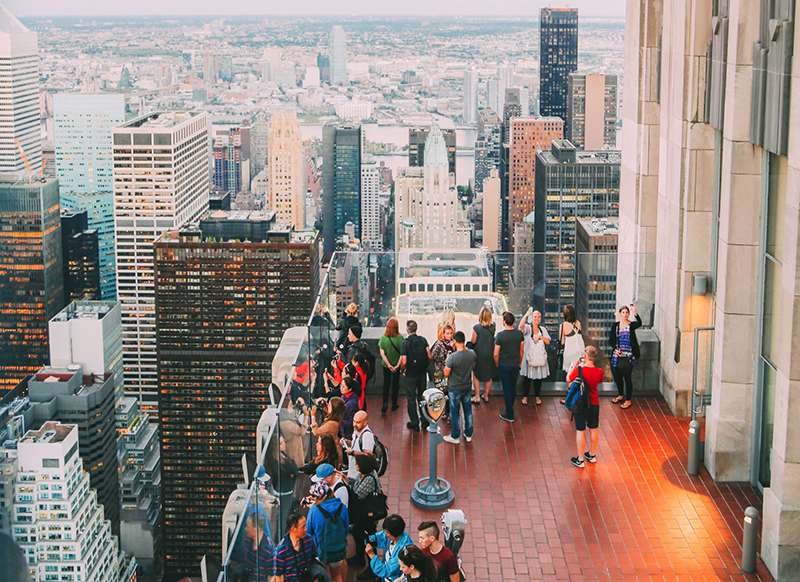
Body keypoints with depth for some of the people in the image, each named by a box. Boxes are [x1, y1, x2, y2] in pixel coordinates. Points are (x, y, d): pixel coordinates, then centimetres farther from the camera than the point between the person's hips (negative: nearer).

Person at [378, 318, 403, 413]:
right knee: (395, 384, 17)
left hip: (386, 365, 0)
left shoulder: (383, 338, -15)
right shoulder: (400, 338, -18)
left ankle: (385, 404, 1)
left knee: (386, 384, 15)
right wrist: (397, 365, -15)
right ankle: (394, 404, 27)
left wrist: (389, 365, -14)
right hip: (397, 364, 0)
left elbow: (382, 353, -15)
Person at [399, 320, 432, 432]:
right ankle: (425, 421, 23)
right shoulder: (423, 340, -4)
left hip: (410, 375, -4)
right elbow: (429, 356, -6)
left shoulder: (405, 342, -16)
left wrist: (402, 370, -1)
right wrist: (425, 367, 10)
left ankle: (414, 424, 13)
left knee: (411, 399, 7)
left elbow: (404, 361, -20)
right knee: (422, 396, 17)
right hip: (422, 373, 4)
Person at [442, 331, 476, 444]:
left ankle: (455, 437, 23)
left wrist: (447, 361, -3)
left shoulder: (452, 357, -28)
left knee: (455, 412, 11)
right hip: (467, 387, 5)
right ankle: (468, 434, 32)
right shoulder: (472, 354, -12)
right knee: (468, 410, 19)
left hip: (455, 389, -5)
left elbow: (446, 374, -18)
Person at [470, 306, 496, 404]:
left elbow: (473, 341, -10)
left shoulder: (476, 327, -21)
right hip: (490, 354, 3)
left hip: (479, 354, -3)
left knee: (476, 375, 12)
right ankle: (486, 396, 28)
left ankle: (477, 397, 16)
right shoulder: (493, 326, -10)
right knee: (489, 375, 17)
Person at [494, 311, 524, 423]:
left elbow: (496, 354, -14)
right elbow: (522, 351, 4)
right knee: (513, 387, 21)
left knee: (507, 389, 4)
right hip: (515, 365, 4)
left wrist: (497, 364, 4)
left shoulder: (500, 335, -18)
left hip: (504, 366, -4)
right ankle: (510, 408, 39)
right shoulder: (519, 334, -7)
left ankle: (509, 415, 8)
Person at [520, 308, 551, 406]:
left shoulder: (543, 329, 9)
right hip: (529, 357, -3)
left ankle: (537, 396, 23)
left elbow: (548, 341, 3)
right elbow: (521, 325, -27)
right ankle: (525, 396, 17)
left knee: (538, 378, 9)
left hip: (540, 357, 3)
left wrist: (540, 336, -13)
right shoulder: (527, 328, -3)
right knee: (527, 377, 3)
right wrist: (526, 314, -36)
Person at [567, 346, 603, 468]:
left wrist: (574, 366, 5)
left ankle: (580, 460, 11)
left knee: (580, 431, 5)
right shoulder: (599, 371, -11)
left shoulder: (579, 370, -22)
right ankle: (592, 455, 35)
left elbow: (568, 379, -6)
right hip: (594, 403, 4)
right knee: (593, 429, 19)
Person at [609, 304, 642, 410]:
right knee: (617, 376, 15)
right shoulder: (615, 325, 6)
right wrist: (616, 349, -9)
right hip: (617, 355, 5)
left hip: (628, 356, -5)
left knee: (627, 377, -1)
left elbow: (639, 323, -30)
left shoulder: (631, 325, -5)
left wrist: (635, 313, -45)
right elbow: (611, 340, 7)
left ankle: (628, 400, 10)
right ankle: (621, 395, 36)